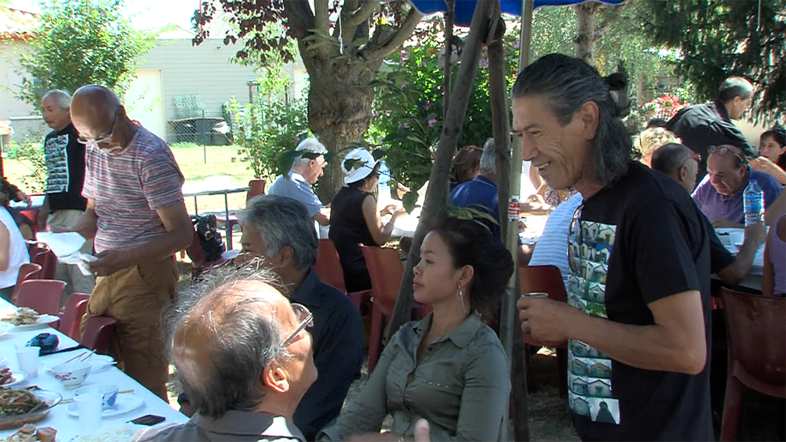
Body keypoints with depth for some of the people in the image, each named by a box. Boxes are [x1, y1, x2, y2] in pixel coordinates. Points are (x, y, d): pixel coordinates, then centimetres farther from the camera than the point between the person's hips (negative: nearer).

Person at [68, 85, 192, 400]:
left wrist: (124, 258, -30)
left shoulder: (151, 156, -18)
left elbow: (181, 233, -20)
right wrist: (70, 234, -4)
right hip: (109, 274, 8)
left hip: (145, 275, -8)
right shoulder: (94, 150, 8)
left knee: (144, 376, -4)